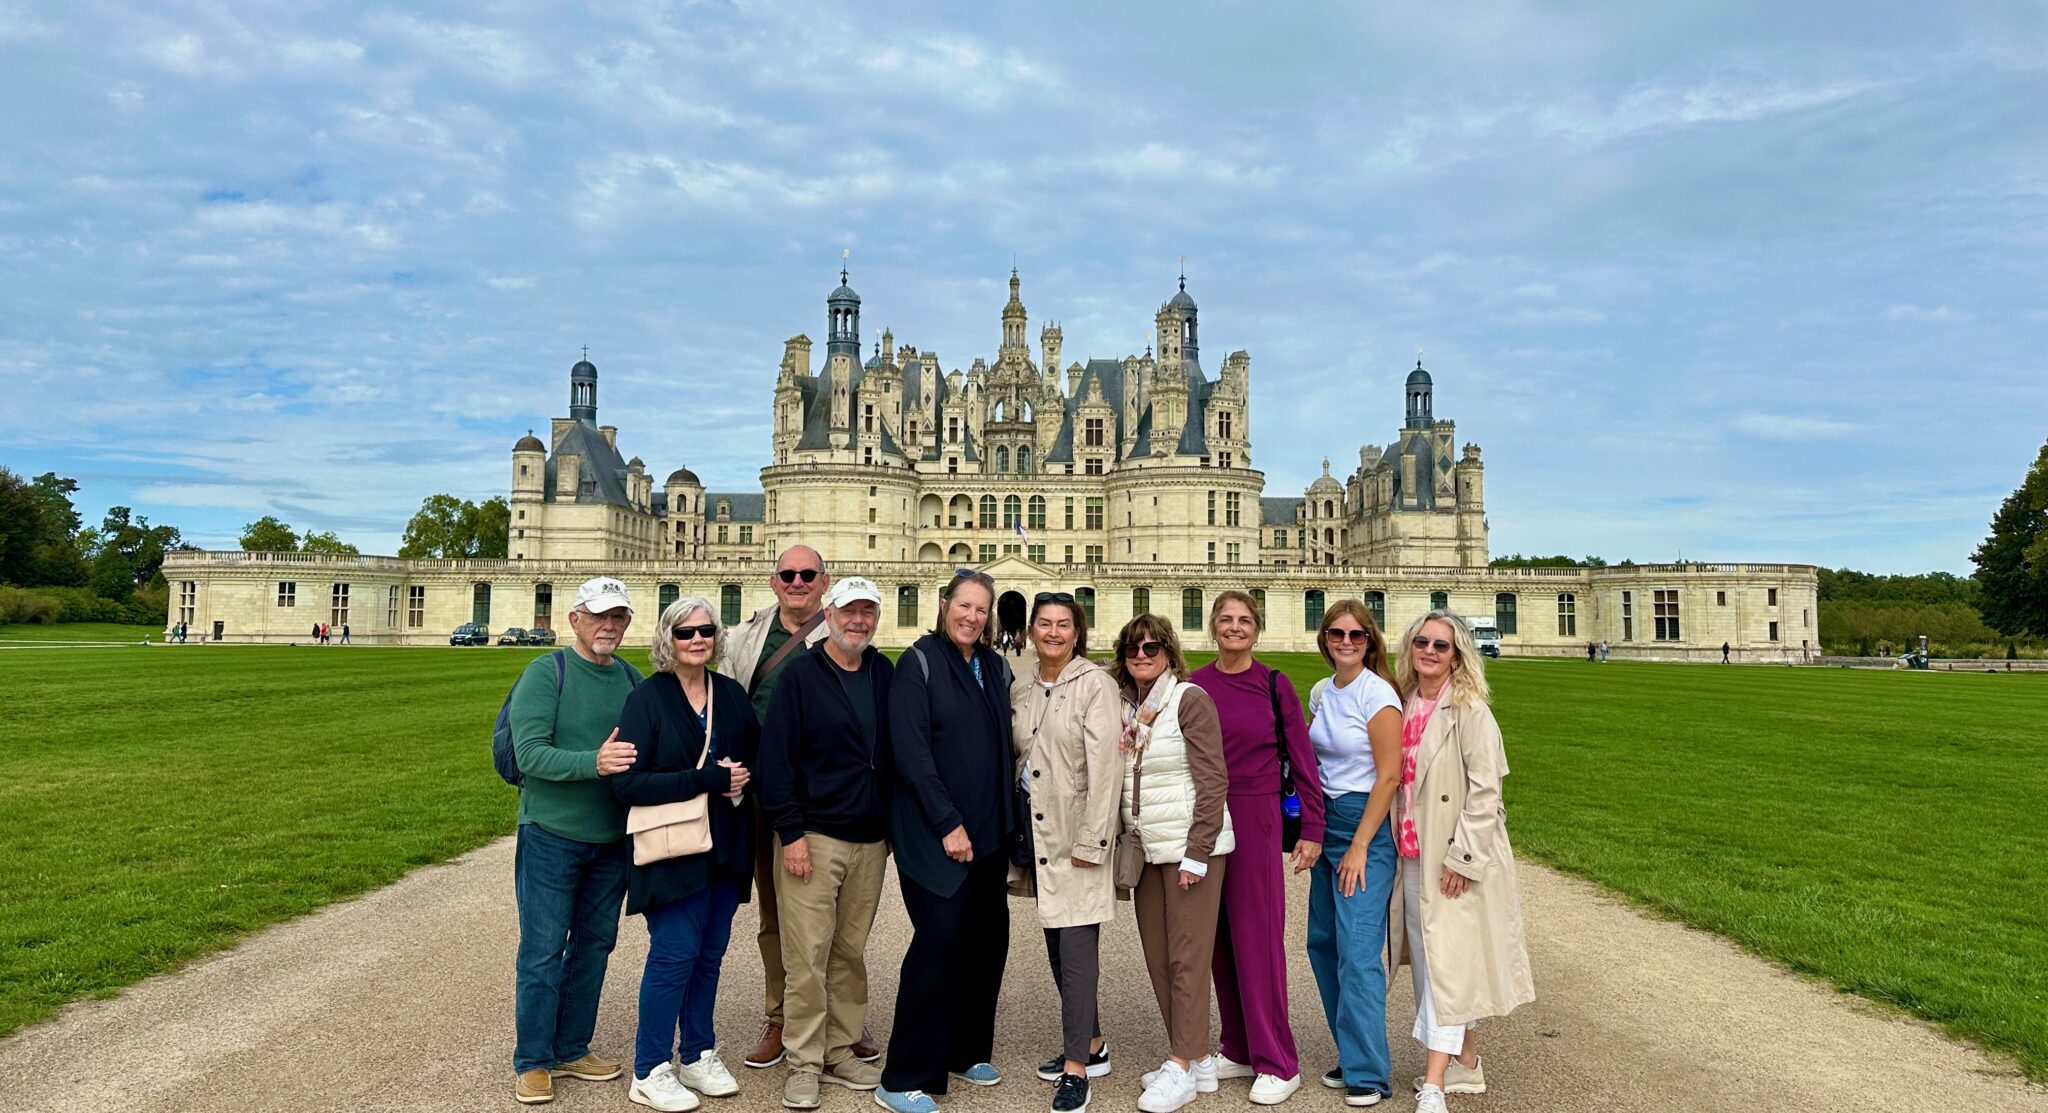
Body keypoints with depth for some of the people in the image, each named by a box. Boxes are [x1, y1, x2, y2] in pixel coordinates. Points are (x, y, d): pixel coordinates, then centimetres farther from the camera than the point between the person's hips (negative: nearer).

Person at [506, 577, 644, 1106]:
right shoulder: (545, 673, -10)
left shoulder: (632, 680, 4)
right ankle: (533, 1061, 19)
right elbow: (529, 753, -19)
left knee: (594, 946, 14)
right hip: (552, 834, -5)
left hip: (612, 838, 5)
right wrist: (593, 762, -32)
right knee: (543, 951, 4)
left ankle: (571, 1049, 30)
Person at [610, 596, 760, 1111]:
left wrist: (743, 777, -8)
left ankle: (699, 1056, 28)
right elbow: (626, 783, -15)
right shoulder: (646, 699, -8)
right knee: (674, 955, -2)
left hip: (726, 850, 5)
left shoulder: (732, 693, 6)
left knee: (709, 954, 12)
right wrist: (705, 780, -20)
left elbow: (756, 754, 15)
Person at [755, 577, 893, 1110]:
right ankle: (804, 1063, 13)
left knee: (851, 954, 12)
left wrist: (892, 825, 10)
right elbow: (775, 759, -8)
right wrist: (790, 832, -12)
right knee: (807, 957, -1)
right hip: (814, 837, -4)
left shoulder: (884, 675, 8)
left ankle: (840, 1053, 25)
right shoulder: (800, 675, -5)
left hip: (870, 840, 4)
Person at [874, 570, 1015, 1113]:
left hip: (990, 833, 6)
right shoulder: (920, 662, -7)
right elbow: (911, 750, -14)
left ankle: (966, 1051, 28)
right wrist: (948, 824, -16)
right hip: (935, 836, -6)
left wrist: (1006, 819, 6)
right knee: (940, 942, -6)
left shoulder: (994, 666, 10)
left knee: (988, 940, 9)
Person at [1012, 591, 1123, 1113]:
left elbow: (1105, 767, -15)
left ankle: (1076, 1069, 3)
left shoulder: (1095, 684, -10)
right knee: (1056, 945, 14)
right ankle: (1091, 1044, 29)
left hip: (1078, 834, -7)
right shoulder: (1020, 689, 9)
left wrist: (1090, 840, -18)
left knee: (1077, 948, -6)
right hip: (1037, 833, 7)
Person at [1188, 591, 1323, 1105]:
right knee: (1219, 938, 9)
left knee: (1258, 937, -1)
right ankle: (1238, 1049, 23)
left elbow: (1301, 757, -1)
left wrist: (1312, 829, -3)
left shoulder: (1275, 685, -2)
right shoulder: (1193, 686, 3)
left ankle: (1276, 1063, 9)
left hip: (1256, 818, -3)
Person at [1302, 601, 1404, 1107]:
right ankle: (1352, 1055, 25)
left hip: (1367, 826, -8)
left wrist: (1359, 847, -14)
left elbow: (1389, 776, -15)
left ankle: (1368, 1074, 5)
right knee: (1322, 943, 11)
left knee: (1357, 951, -8)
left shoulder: (1377, 694, -13)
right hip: (1326, 821, 8)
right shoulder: (1321, 692, 9)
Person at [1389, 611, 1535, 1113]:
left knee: (1445, 959, -6)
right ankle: (1466, 1063, 30)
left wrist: (1463, 857, -18)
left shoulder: (1469, 710, -12)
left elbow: (1484, 790, -15)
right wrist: (1399, 841, 11)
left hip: (1455, 858, -7)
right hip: (1412, 854, 7)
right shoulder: (1405, 706, 7)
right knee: (1427, 958, 14)